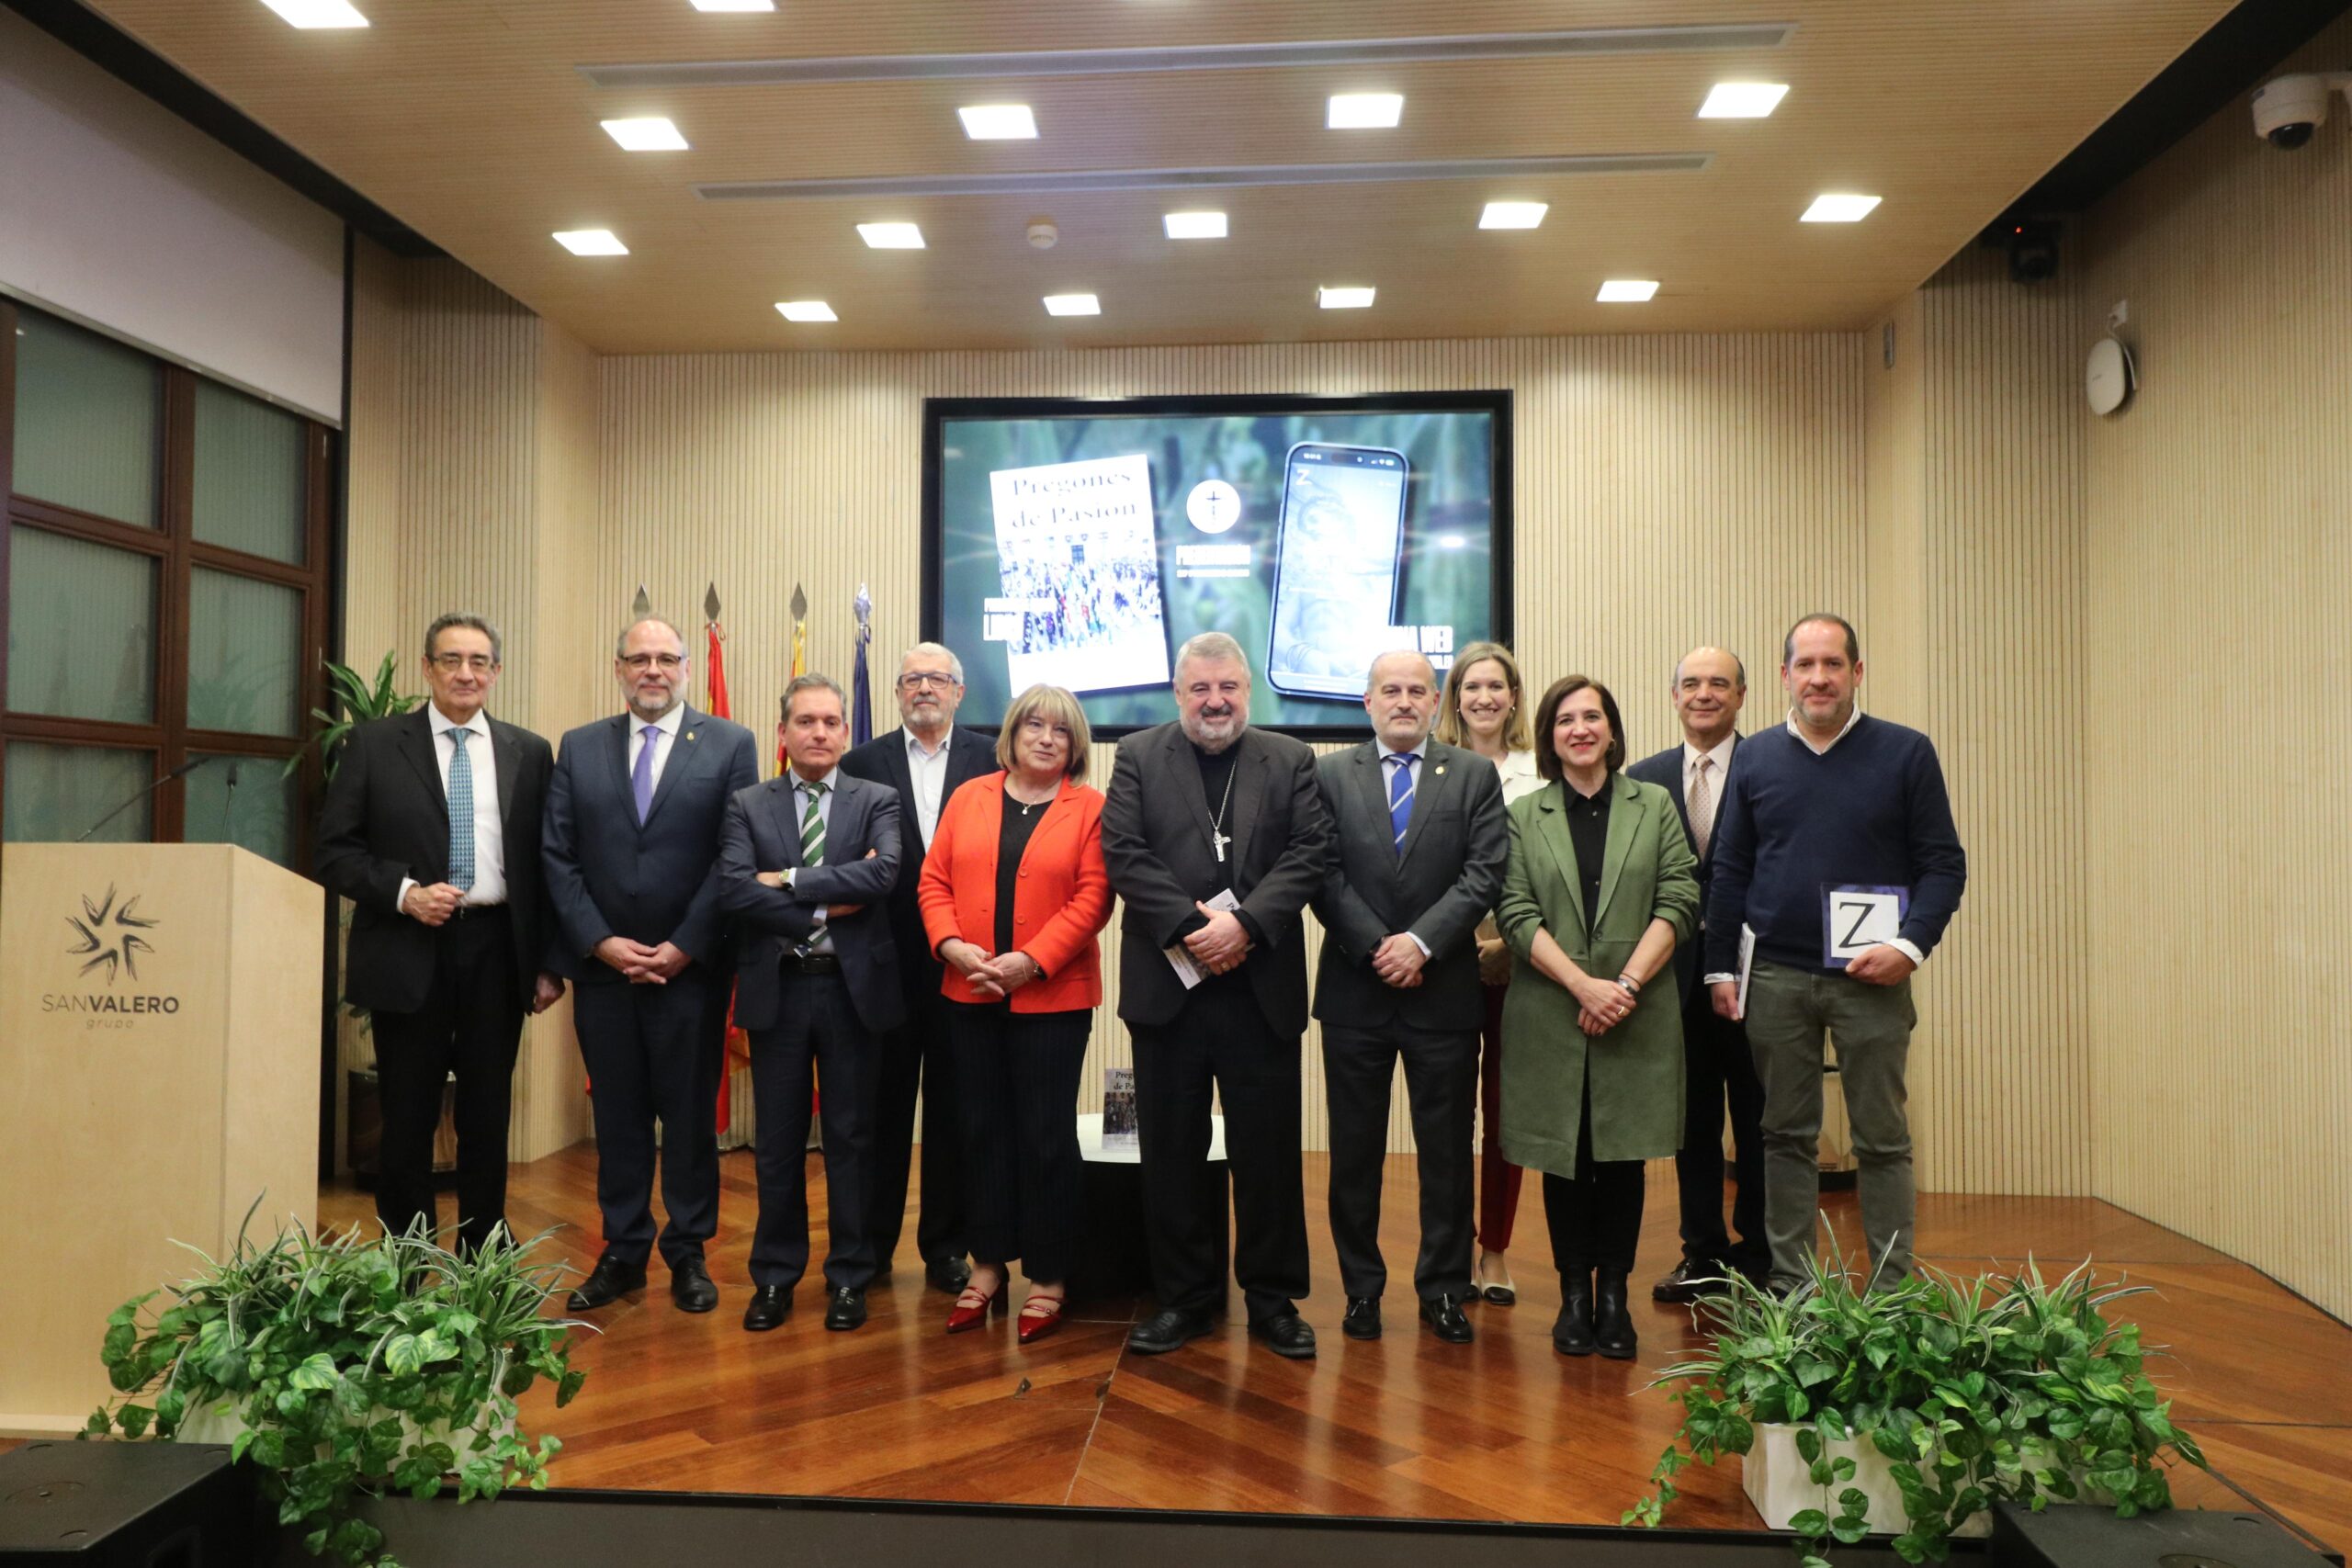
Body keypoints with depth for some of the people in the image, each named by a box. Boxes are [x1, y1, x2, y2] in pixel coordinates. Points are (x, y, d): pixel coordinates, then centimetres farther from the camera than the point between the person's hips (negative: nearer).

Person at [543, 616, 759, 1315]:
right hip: (602, 966, 3)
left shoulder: (730, 745, -1)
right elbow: (557, 857, 3)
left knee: (691, 1115, 7)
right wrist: (599, 941, -8)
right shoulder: (579, 748, 8)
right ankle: (623, 1251, 23)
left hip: (691, 968, -2)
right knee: (617, 1116, 11)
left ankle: (687, 1252, 19)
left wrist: (683, 948, -11)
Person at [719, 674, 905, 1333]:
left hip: (855, 986, -1)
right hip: (777, 987, 1)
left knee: (850, 1136, 8)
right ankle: (775, 1276, 23)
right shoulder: (747, 805, 4)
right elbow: (734, 889, -11)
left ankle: (849, 1277, 20)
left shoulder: (877, 801, 2)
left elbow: (883, 873, -16)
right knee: (779, 1140, 10)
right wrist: (823, 910, -15)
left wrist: (790, 880, -15)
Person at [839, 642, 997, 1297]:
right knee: (884, 1100, 9)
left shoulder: (989, 761, 3)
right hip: (888, 958, 1)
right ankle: (872, 1242, 21)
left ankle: (946, 1245, 19)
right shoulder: (863, 763, 6)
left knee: (952, 1102, 7)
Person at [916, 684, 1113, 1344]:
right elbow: (935, 880, 6)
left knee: (1047, 1136, 3)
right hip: (969, 994, 3)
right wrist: (953, 945, -11)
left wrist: (1031, 962, -17)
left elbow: (1092, 898, -10)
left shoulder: (1090, 809, -2)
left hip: (1052, 996, -3)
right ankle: (988, 1264, 25)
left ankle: (1047, 1277, 16)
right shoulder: (969, 798, 9)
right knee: (983, 1130, 12)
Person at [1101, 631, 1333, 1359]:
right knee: (1173, 1152, 8)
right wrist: (1191, 925, -15)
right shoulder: (1138, 756, 7)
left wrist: (1244, 924, -16)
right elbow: (1124, 854, -4)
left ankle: (1273, 1298, 19)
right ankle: (1182, 1297, 20)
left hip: (1262, 985, 0)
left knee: (1268, 1151, 6)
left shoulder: (1290, 760, 8)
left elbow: (1308, 854, -2)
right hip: (1167, 983, 0)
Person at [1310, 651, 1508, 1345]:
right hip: (1355, 992, 0)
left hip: (1444, 993, 0)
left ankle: (1444, 1290, 21)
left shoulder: (1474, 776, 5)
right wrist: (1377, 948, -12)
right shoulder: (1330, 775, 5)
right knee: (1355, 1150, 9)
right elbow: (1324, 876, -3)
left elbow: (1484, 874, -5)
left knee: (1447, 1151, 8)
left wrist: (1421, 942, -15)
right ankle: (1361, 1287, 22)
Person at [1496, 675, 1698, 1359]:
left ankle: (1613, 1293, 16)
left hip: (1638, 1015, 0)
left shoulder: (1654, 806, 8)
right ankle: (1574, 1294, 17)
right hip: (1550, 1016, 0)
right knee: (1564, 1157, 5)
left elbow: (1678, 903, 1)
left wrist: (1628, 983, -11)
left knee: (1622, 1156, 4)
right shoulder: (1523, 817, 6)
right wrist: (1585, 986, -13)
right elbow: (1517, 915, -2)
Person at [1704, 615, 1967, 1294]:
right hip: (1776, 978, 2)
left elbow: (1944, 863, 0)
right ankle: (1788, 1287, 19)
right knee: (1787, 1136, 9)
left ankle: (1891, 1293, 16)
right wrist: (1721, 967, 4)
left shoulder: (1906, 753, 0)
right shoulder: (1756, 758, 6)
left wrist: (1911, 945, -14)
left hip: (1870, 979, -2)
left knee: (1882, 1138, 5)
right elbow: (1730, 871, 8)